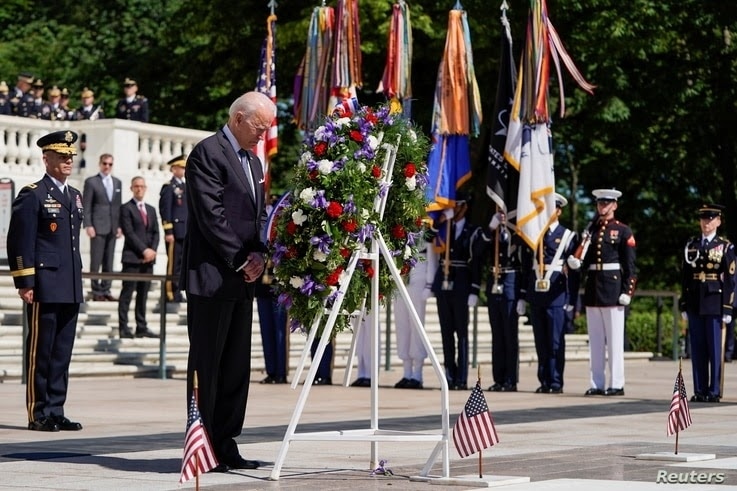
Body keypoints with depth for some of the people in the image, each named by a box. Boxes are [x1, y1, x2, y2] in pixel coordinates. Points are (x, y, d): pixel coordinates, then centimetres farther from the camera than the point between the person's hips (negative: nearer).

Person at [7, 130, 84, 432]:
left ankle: (56, 411, 13)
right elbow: (19, 242, -10)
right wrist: (25, 283, -14)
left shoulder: (75, 197, 17)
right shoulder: (32, 196, -6)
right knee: (40, 351, -2)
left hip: (70, 290, 7)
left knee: (63, 352, 8)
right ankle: (38, 414, 3)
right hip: (45, 288, -7)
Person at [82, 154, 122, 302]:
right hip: (98, 227, -5)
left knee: (109, 261, 6)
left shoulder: (117, 183, 15)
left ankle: (106, 289, 10)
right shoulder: (91, 182, 0)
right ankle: (96, 291, 2)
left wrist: (119, 226, 8)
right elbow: (86, 206, -3)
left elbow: (119, 205, 15)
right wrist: (88, 225, -11)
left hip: (112, 227, 5)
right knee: (96, 260, -3)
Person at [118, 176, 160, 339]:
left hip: (148, 258, 6)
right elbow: (129, 233, -10)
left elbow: (155, 233, 15)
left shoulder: (151, 210, 19)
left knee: (143, 294, 7)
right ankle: (123, 327, -5)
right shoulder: (126, 208, -1)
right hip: (132, 257, -6)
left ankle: (142, 328, 9)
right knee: (127, 293, -6)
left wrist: (152, 250, -3)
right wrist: (144, 250, -15)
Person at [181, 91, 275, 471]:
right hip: (211, 278, -9)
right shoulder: (208, 153, -9)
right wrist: (241, 259, -13)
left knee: (237, 366, 8)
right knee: (206, 364, -4)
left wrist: (259, 255, 1)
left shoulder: (253, 161, 19)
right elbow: (211, 215, -15)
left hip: (242, 279, 9)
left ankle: (225, 442, 12)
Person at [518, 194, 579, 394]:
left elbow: (574, 271, 0)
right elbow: (525, 268, 14)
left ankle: (556, 383, 0)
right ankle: (544, 382, 10)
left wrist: (572, 300, -5)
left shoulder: (568, 236, 2)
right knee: (540, 341, 5)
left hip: (557, 296, -4)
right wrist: (522, 296, 10)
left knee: (555, 341, -4)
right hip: (536, 295, 4)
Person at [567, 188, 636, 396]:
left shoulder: (623, 231, -1)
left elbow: (630, 265, -5)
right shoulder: (591, 231, 14)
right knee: (595, 339, 7)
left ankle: (617, 384, -1)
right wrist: (575, 263, -7)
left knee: (614, 338, -3)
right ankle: (597, 384, 11)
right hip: (592, 286, 5)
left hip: (613, 287, -5)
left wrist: (627, 292, -12)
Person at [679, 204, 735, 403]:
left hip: (715, 303, -3)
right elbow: (685, 277, 12)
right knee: (697, 349, 4)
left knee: (715, 349, -1)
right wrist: (684, 305, 7)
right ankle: (700, 390, 9)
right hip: (695, 304, 3)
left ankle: (714, 391, 3)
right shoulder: (691, 245, 11)